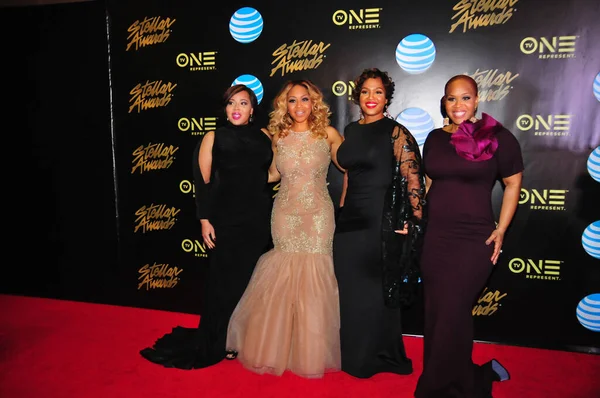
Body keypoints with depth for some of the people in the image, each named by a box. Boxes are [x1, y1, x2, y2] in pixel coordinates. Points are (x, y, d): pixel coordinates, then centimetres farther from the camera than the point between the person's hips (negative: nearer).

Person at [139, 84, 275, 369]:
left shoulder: (265, 136, 7)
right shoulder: (214, 138, 0)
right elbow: (203, 182, -4)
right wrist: (205, 220, -9)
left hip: (259, 218, 3)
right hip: (226, 219, -3)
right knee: (226, 280, 4)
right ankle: (217, 343, 23)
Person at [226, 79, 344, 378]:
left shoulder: (328, 134, 1)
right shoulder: (277, 137, 7)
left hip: (318, 215, -1)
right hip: (285, 215, 2)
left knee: (314, 281, 2)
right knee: (283, 281, 5)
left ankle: (312, 352, 21)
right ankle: (279, 349, 25)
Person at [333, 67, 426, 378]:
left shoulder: (396, 132, -9)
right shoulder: (351, 131, 11)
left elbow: (413, 178, -13)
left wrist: (415, 221, -16)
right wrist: (341, 213, 16)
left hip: (381, 223, -6)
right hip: (349, 222, 6)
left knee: (376, 291, 6)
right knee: (349, 291, 14)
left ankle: (377, 358, 27)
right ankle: (353, 355, 34)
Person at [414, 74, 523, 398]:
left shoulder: (498, 137, -6)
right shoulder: (435, 138, 8)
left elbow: (513, 184, 2)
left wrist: (501, 231, -4)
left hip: (474, 241, -5)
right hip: (434, 238, 5)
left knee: (450, 316, 0)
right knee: (435, 314, 11)